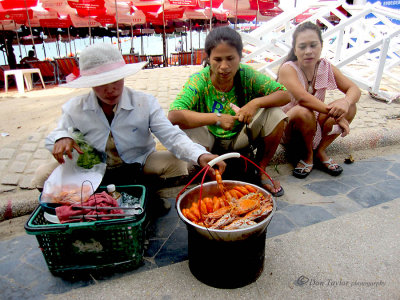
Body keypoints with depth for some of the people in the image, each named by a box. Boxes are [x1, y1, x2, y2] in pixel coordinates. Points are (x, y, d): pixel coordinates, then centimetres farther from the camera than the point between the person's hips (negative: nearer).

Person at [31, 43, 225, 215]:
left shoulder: (145, 103, -17)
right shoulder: (75, 109, -10)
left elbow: (172, 136, -25)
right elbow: (53, 138, 4)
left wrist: (200, 155, -44)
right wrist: (61, 139, -24)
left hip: (138, 166, -1)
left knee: (176, 164, -27)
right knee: (43, 176, -14)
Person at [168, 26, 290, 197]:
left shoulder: (247, 75, -13)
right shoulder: (199, 81, -22)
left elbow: (285, 95, -11)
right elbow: (173, 116, -36)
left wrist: (256, 102, -30)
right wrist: (217, 118, -39)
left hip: (241, 139, 3)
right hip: (210, 143, -2)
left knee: (275, 115, -18)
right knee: (188, 130, -34)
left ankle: (261, 171, 3)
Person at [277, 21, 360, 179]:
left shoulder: (326, 67, -2)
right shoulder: (287, 69, -18)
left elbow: (354, 89, -8)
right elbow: (303, 98, -32)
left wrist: (346, 102, -32)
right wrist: (335, 114, -34)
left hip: (316, 128, 5)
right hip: (288, 129, -5)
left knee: (350, 108, -15)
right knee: (303, 112, -36)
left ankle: (320, 151, -3)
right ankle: (307, 155, -8)